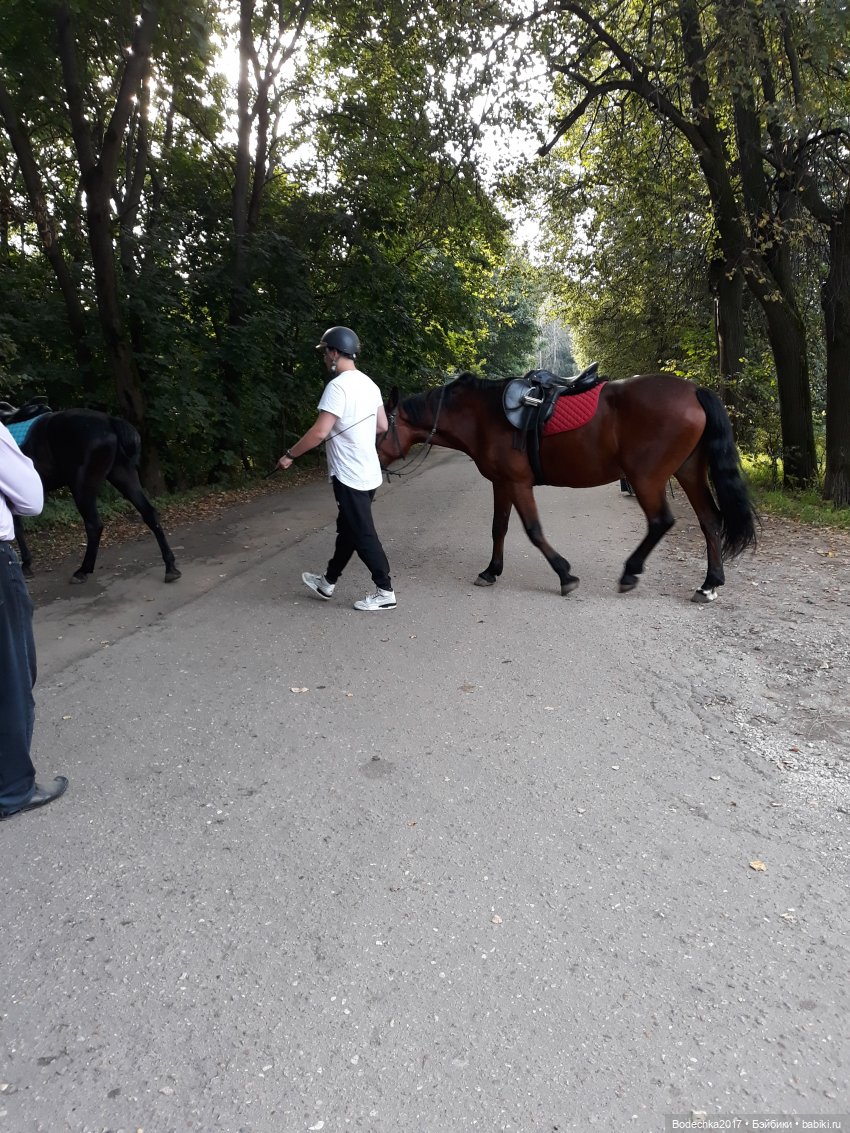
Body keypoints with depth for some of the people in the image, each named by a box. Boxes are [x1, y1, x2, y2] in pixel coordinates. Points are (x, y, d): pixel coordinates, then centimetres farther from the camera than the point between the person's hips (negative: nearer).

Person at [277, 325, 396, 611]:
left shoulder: (338, 386, -18)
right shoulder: (369, 384, 9)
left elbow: (320, 432, -23)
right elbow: (382, 426, 16)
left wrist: (289, 455, -12)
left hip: (350, 476, -9)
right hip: (368, 473, 9)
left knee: (363, 535, 0)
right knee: (347, 529, 18)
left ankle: (385, 592, 8)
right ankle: (328, 583, 33)